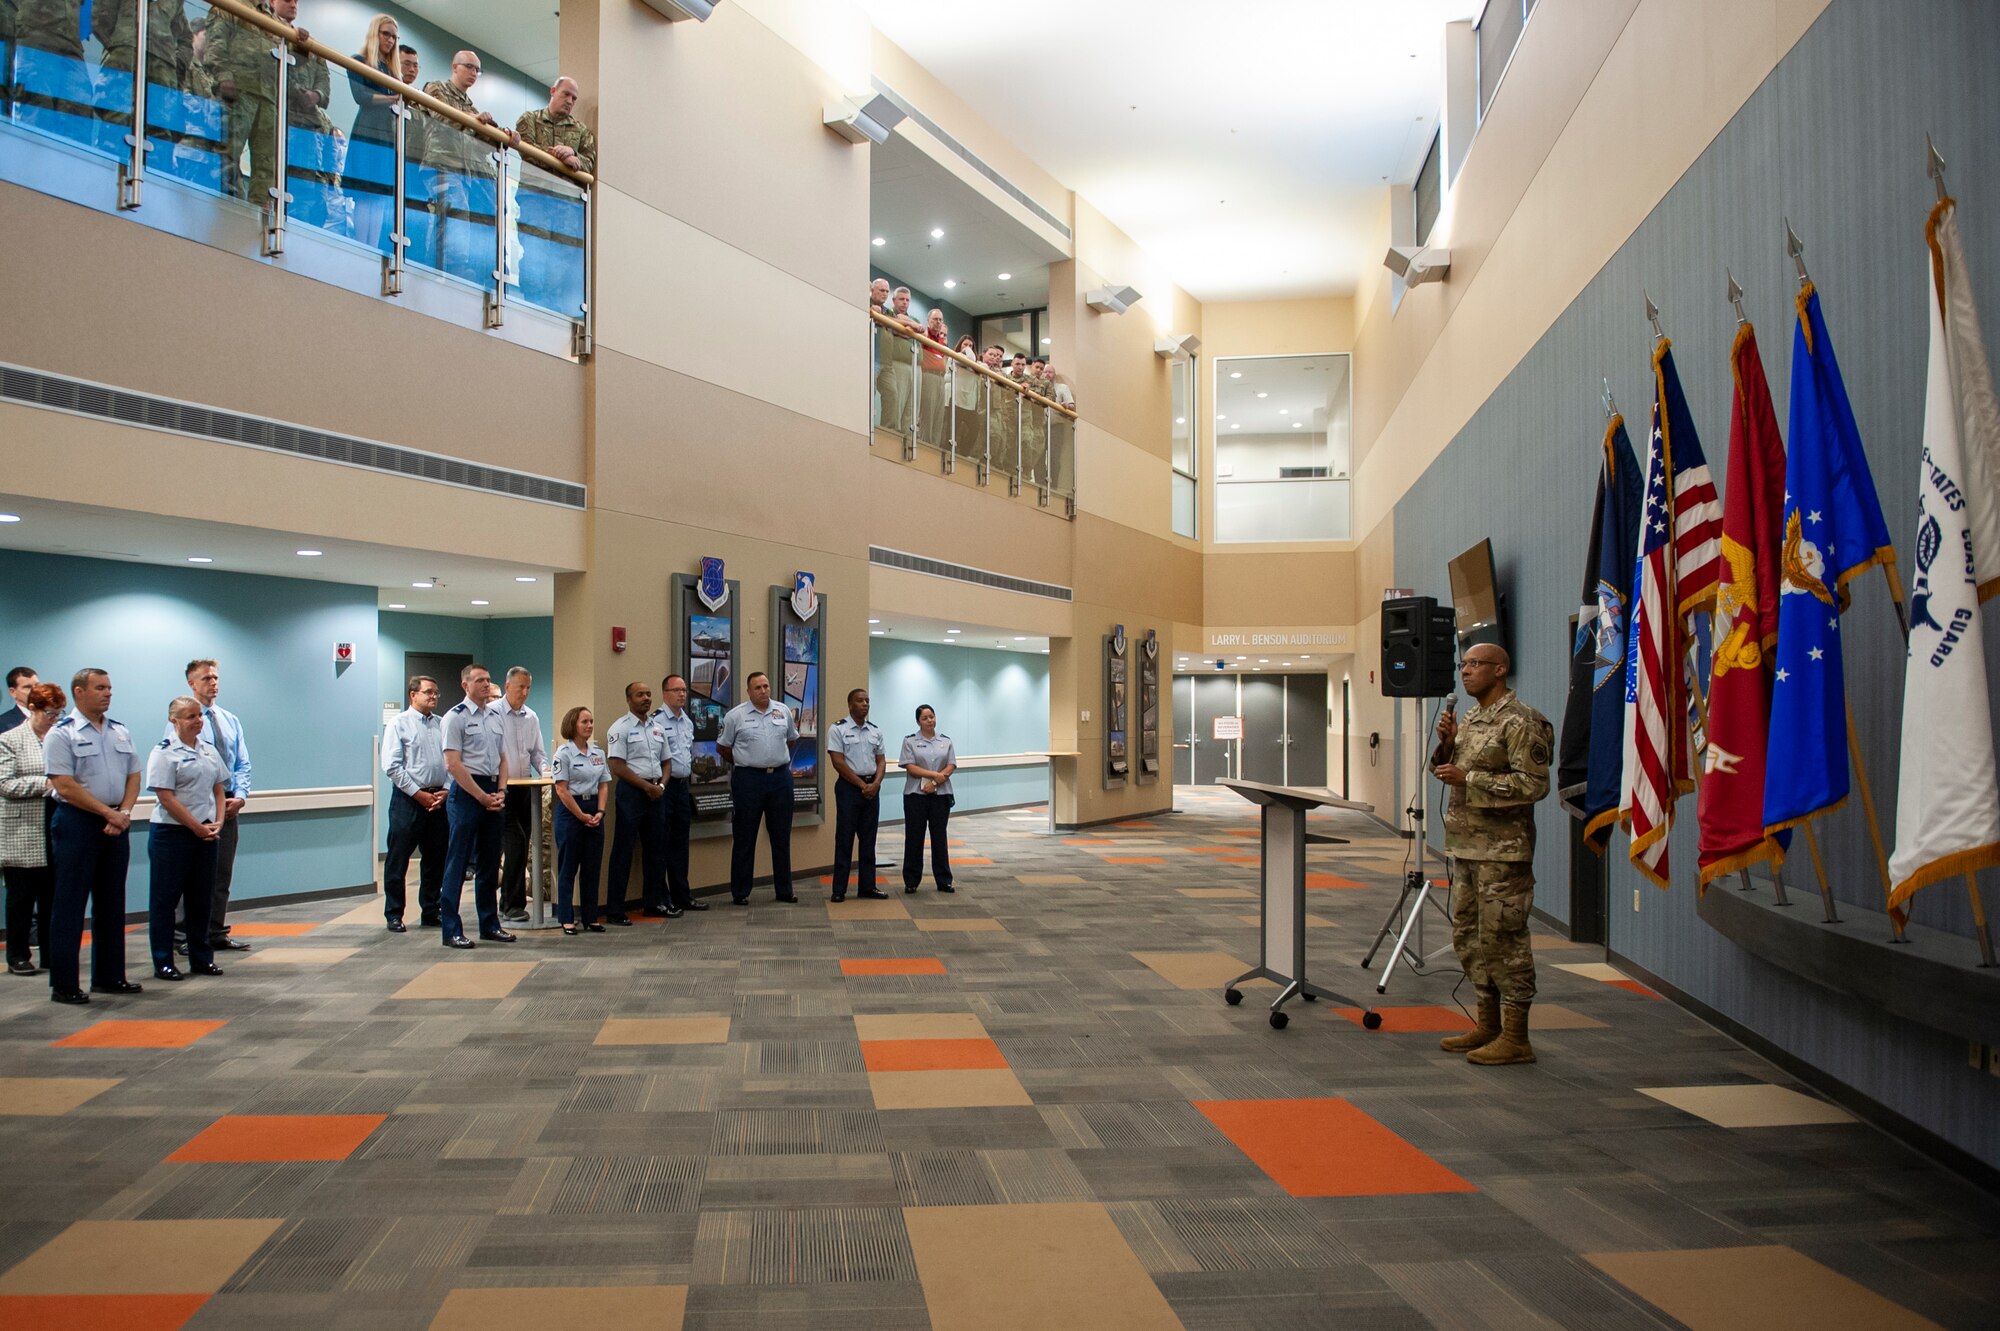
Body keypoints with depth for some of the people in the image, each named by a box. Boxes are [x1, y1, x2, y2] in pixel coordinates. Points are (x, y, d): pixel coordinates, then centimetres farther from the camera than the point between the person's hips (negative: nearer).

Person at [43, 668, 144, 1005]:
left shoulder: (121, 733, 12)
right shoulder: (62, 734, -7)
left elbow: (133, 777, 11)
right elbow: (65, 787, -13)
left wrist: (124, 813, -5)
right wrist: (108, 813, -13)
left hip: (116, 824, 6)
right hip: (77, 824, -6)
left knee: (111, 904, 11)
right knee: (70, 905, -1)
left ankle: (109, 976, 20)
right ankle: (63, 984, 5)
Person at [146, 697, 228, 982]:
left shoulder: (209, 750, 11)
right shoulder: (164, 752, -9)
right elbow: (166, 798, -14)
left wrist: (217, 823, 0)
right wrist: (198, 827, -13)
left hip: (206, 834, 6)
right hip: (171, 833, -6)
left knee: (201, 898, 11)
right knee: (166, 898, 2)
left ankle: (201, 958, 19)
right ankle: (163, 963, 10)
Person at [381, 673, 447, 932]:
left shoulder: (442, 725, 9)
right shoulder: (399, 724, -2)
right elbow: (392, 767, -8)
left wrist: (445, 791, -4)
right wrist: (419, 794, -11)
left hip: (439, 800, 4)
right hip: (408, 800, -4)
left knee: (435, 860, 10)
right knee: (398, 861, 1)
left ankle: (430, 912, 21)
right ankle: (394, 915, 11)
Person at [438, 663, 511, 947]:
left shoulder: (495, 717, 15)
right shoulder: (456, 717, -6)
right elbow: (453, 764, -13)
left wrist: (500, 793, 3)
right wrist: (482, 797, -13)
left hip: (494, 795, 7)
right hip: (467, 793, -7)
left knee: (491, 862, 12)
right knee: (458, 862, -4)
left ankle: (490, 924, 21)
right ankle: (451, 930, 2)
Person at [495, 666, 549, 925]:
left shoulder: (531, 717, 14)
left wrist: (545, 769, 0)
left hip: (525, 787, 6)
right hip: (500, 788, -6)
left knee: (520, 847, 7)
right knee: (516, 844, -13)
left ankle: (510, 903, 15)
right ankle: (513, 906, -6)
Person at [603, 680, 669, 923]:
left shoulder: (658, 728, 14)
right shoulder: (620, 728, -6)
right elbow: (618, 768, -12)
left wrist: (661, 785, 0)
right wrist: (647, 786, -13)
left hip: (656, 792, 7)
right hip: (631, 792, -6)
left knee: (655, 848, 11)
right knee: (623, 850, -3)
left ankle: (653, 901, 22)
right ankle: (614, 909, 1)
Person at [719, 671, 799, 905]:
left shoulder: (784, 711, 6)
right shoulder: (736, 715, -4)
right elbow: (722, 747, 4)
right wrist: (743, 762, 10)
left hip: (780, 777, 3)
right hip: (749, 780, -3)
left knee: (781, 837, 9)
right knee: (745, 839, 3)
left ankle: (784, 890, 18)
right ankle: (740, 892, 11)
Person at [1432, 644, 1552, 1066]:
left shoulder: (1519, 721, -12)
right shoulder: (1470, 719, 16)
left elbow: (1533, 784, -20)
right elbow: (1447, 771, 22)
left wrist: (1469, 779, -21)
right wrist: (1446, 743, 2)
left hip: (1502, 849, -9)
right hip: (1466, 846, 9)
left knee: (1502, 939, -5)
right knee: (1468, 936, 14)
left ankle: (1515, 1038, 4)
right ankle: (1489, 1025, 26)